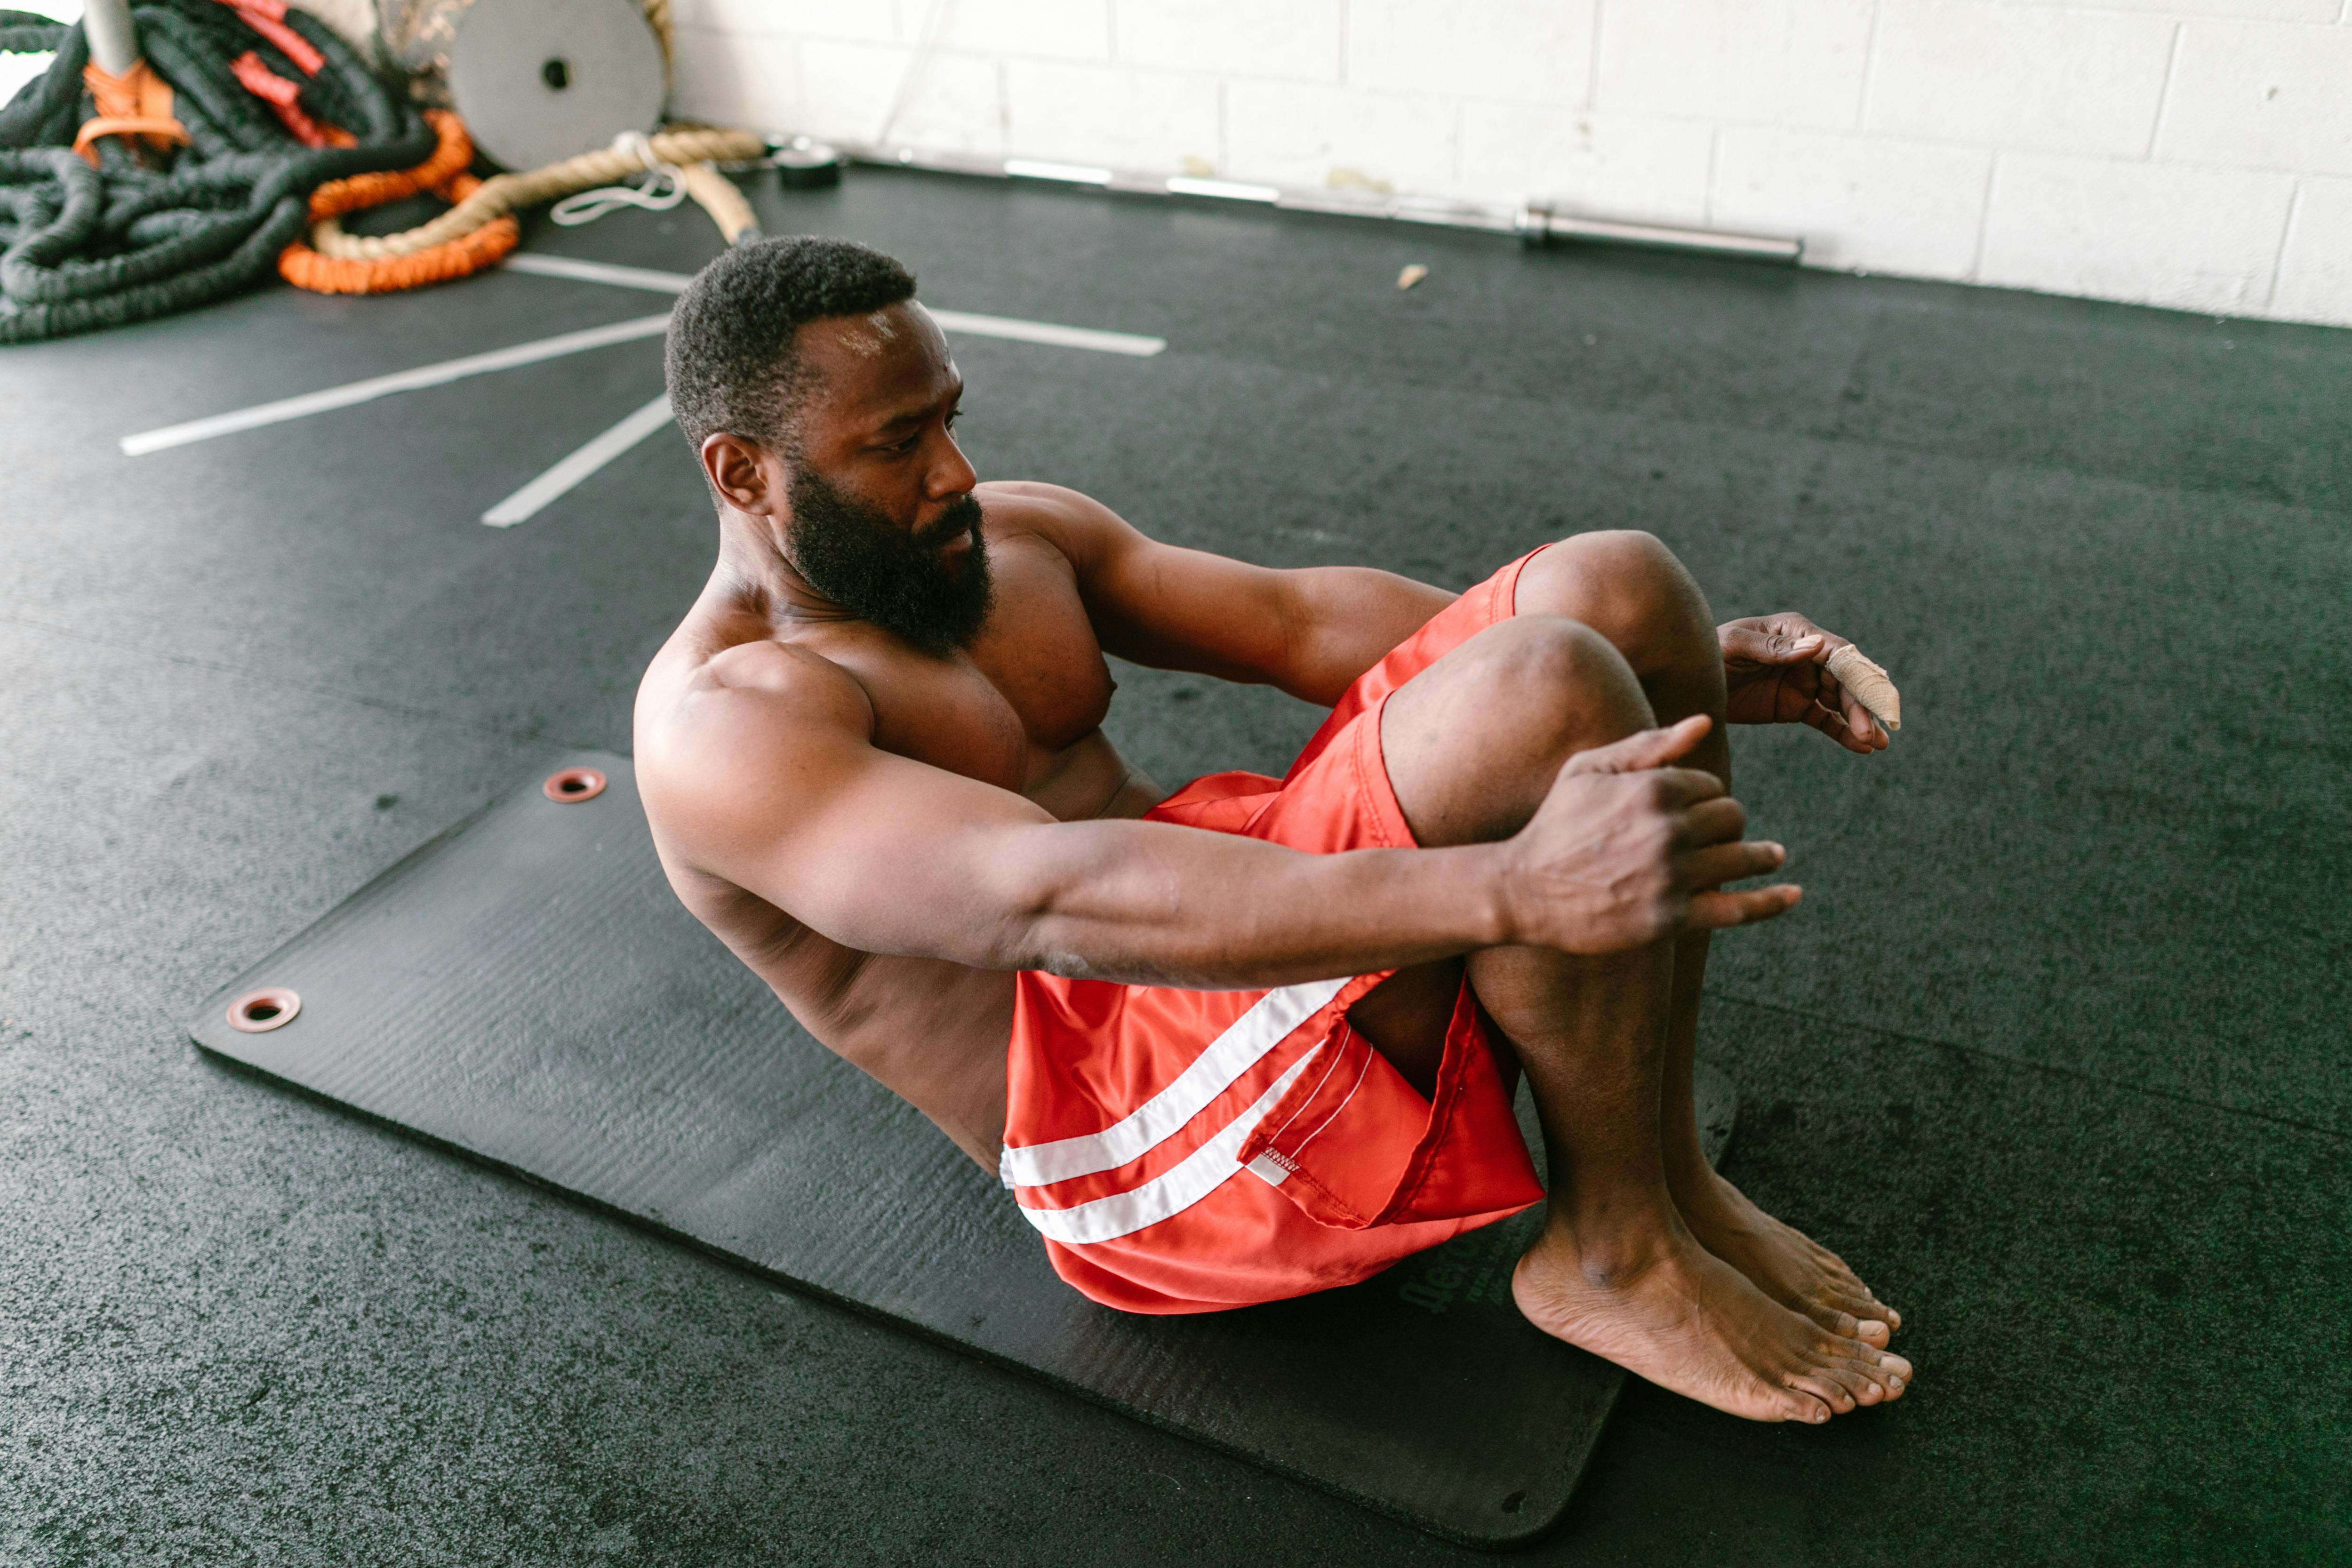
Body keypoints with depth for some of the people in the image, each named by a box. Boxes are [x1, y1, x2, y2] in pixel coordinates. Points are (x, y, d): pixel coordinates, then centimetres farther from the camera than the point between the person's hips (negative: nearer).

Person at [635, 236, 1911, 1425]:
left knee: (1611, 583, -8)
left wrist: (1677, 663, 3)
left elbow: (1301, 619, 11)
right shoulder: (720, 729, -14)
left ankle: (1665, 1164, -2)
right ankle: (1615, 1255, -8)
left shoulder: (1010, 537, 14)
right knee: (1548, 698, -28)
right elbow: (1045, 899, -31)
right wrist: (1512, 887, -42)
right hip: (1138, 1125, -8)